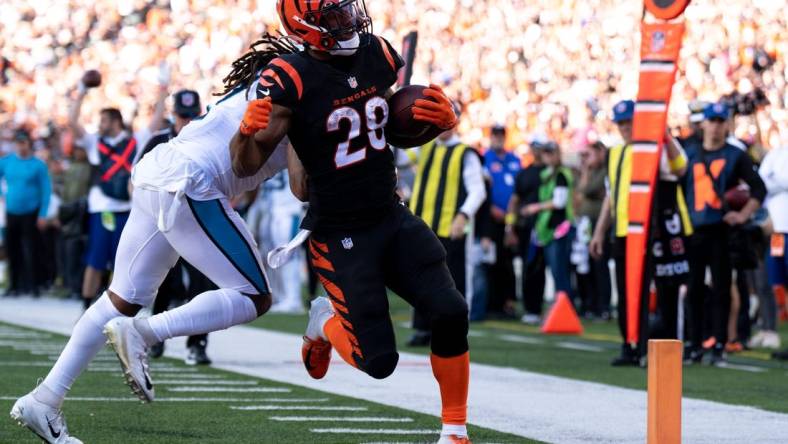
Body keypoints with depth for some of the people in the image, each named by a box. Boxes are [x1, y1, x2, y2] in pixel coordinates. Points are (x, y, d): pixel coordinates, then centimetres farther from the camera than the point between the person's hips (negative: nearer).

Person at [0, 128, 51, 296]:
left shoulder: (38, 165, -6)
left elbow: (46, 190, -6)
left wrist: (42, 215, -11)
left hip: (30, 214, -4)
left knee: (31, 251, -6)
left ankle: (33, 286, -3)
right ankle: (14, 285, 18)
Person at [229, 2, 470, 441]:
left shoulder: (378, 55, -1)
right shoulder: (289, 80, -19)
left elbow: (414, 118, 14)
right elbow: (246, 166, -19)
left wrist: (445, 116, -10)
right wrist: (248, 132, -42)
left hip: (393, 218, 5)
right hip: (340, 235, -5)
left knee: (451, 313, -9)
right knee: (379, 361, -8)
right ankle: (326, 322, 27)